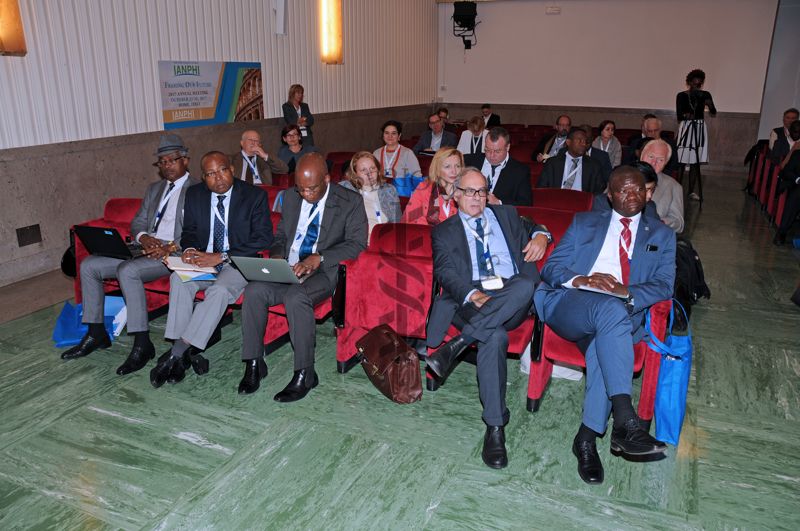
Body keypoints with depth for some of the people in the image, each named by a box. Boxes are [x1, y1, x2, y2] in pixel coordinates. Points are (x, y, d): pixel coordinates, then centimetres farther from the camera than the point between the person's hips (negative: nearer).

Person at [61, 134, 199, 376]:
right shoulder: (154, 188, 23)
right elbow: (138, 222, 20)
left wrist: (171, 247, -24)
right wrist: (144, 238, -4)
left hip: (174, 254, -8)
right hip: (146, 250, 8)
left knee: (127, 270, -32)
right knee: (89, 265, -4)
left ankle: (142, 344, -26)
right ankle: (96, 333, 5)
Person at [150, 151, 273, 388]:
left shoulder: (255, 196, -7)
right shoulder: (194, 194, 7)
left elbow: (264, 239, -12)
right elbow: (189, 231, 16)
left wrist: (221, 257, -20)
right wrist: (189, 249, -11)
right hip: (203, 259, 4)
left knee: (219, 289, -33)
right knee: (178, 278, -27)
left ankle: (176, 353, -26)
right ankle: (182, 354, -24)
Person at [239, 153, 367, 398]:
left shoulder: (350, 202, -3)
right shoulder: (292, 197, 14)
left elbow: (357, 244, -10)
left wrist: (319, 258, -22)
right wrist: (276, 255, 0)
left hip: (324, 272, -5)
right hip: (288, 269, 5)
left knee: (296, 297, -35)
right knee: (254, 290, -23)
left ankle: (304, 374, -21)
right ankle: (254, 364, -9)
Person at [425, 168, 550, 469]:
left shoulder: (507, 215, 28)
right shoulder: (445, 231, 18)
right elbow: (445, 272, 3)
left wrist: (541, 235, 8)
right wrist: (473, 295, -17)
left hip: (512, 301, 2)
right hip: (470, 299, -2)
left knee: (527, 284, -36)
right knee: (494, 336, -36)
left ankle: (458, 344, -35)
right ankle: (495, 427, -28)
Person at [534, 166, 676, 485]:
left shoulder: (661, 235, 23)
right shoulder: (583, 222, 22)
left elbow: (664, 285, 7)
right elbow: (551, 267, 11)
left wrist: (627, 293, -14)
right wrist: (581, 280, -12)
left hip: (622, 315, 1)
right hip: (569, 305, -1)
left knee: (603, 346, -37)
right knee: (610, 308, -37)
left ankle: (587, 437, -30)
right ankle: (625, 421, -43)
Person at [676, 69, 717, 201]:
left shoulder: (705, 95, 7)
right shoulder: (681, 95, 0)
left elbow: (714, 113, -1)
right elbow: (679, 116, -5)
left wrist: (710, 106, -20)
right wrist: (685, 115, -26)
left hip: (700, 129, 3)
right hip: (686, 128, -3)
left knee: (695, 162, 3)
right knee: (681, 162, -8)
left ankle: (691, 190, 9)